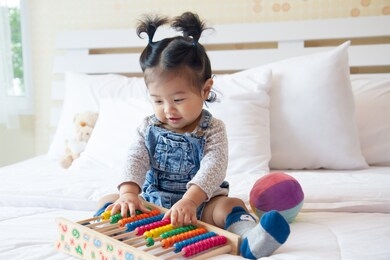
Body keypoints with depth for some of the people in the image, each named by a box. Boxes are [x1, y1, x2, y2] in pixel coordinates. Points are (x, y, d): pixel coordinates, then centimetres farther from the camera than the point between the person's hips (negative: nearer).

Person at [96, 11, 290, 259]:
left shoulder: (212, 129, -7)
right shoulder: (149, 128, 4)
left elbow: (214, 167, -23)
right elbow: (136, 160, -7)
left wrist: (190, 201, -40)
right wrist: (129, 193, -28)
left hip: (200, 203, -3)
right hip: (153, 203, 4)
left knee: (231, 204, -30)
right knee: (109, 201, -11)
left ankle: (250, 239, -55)